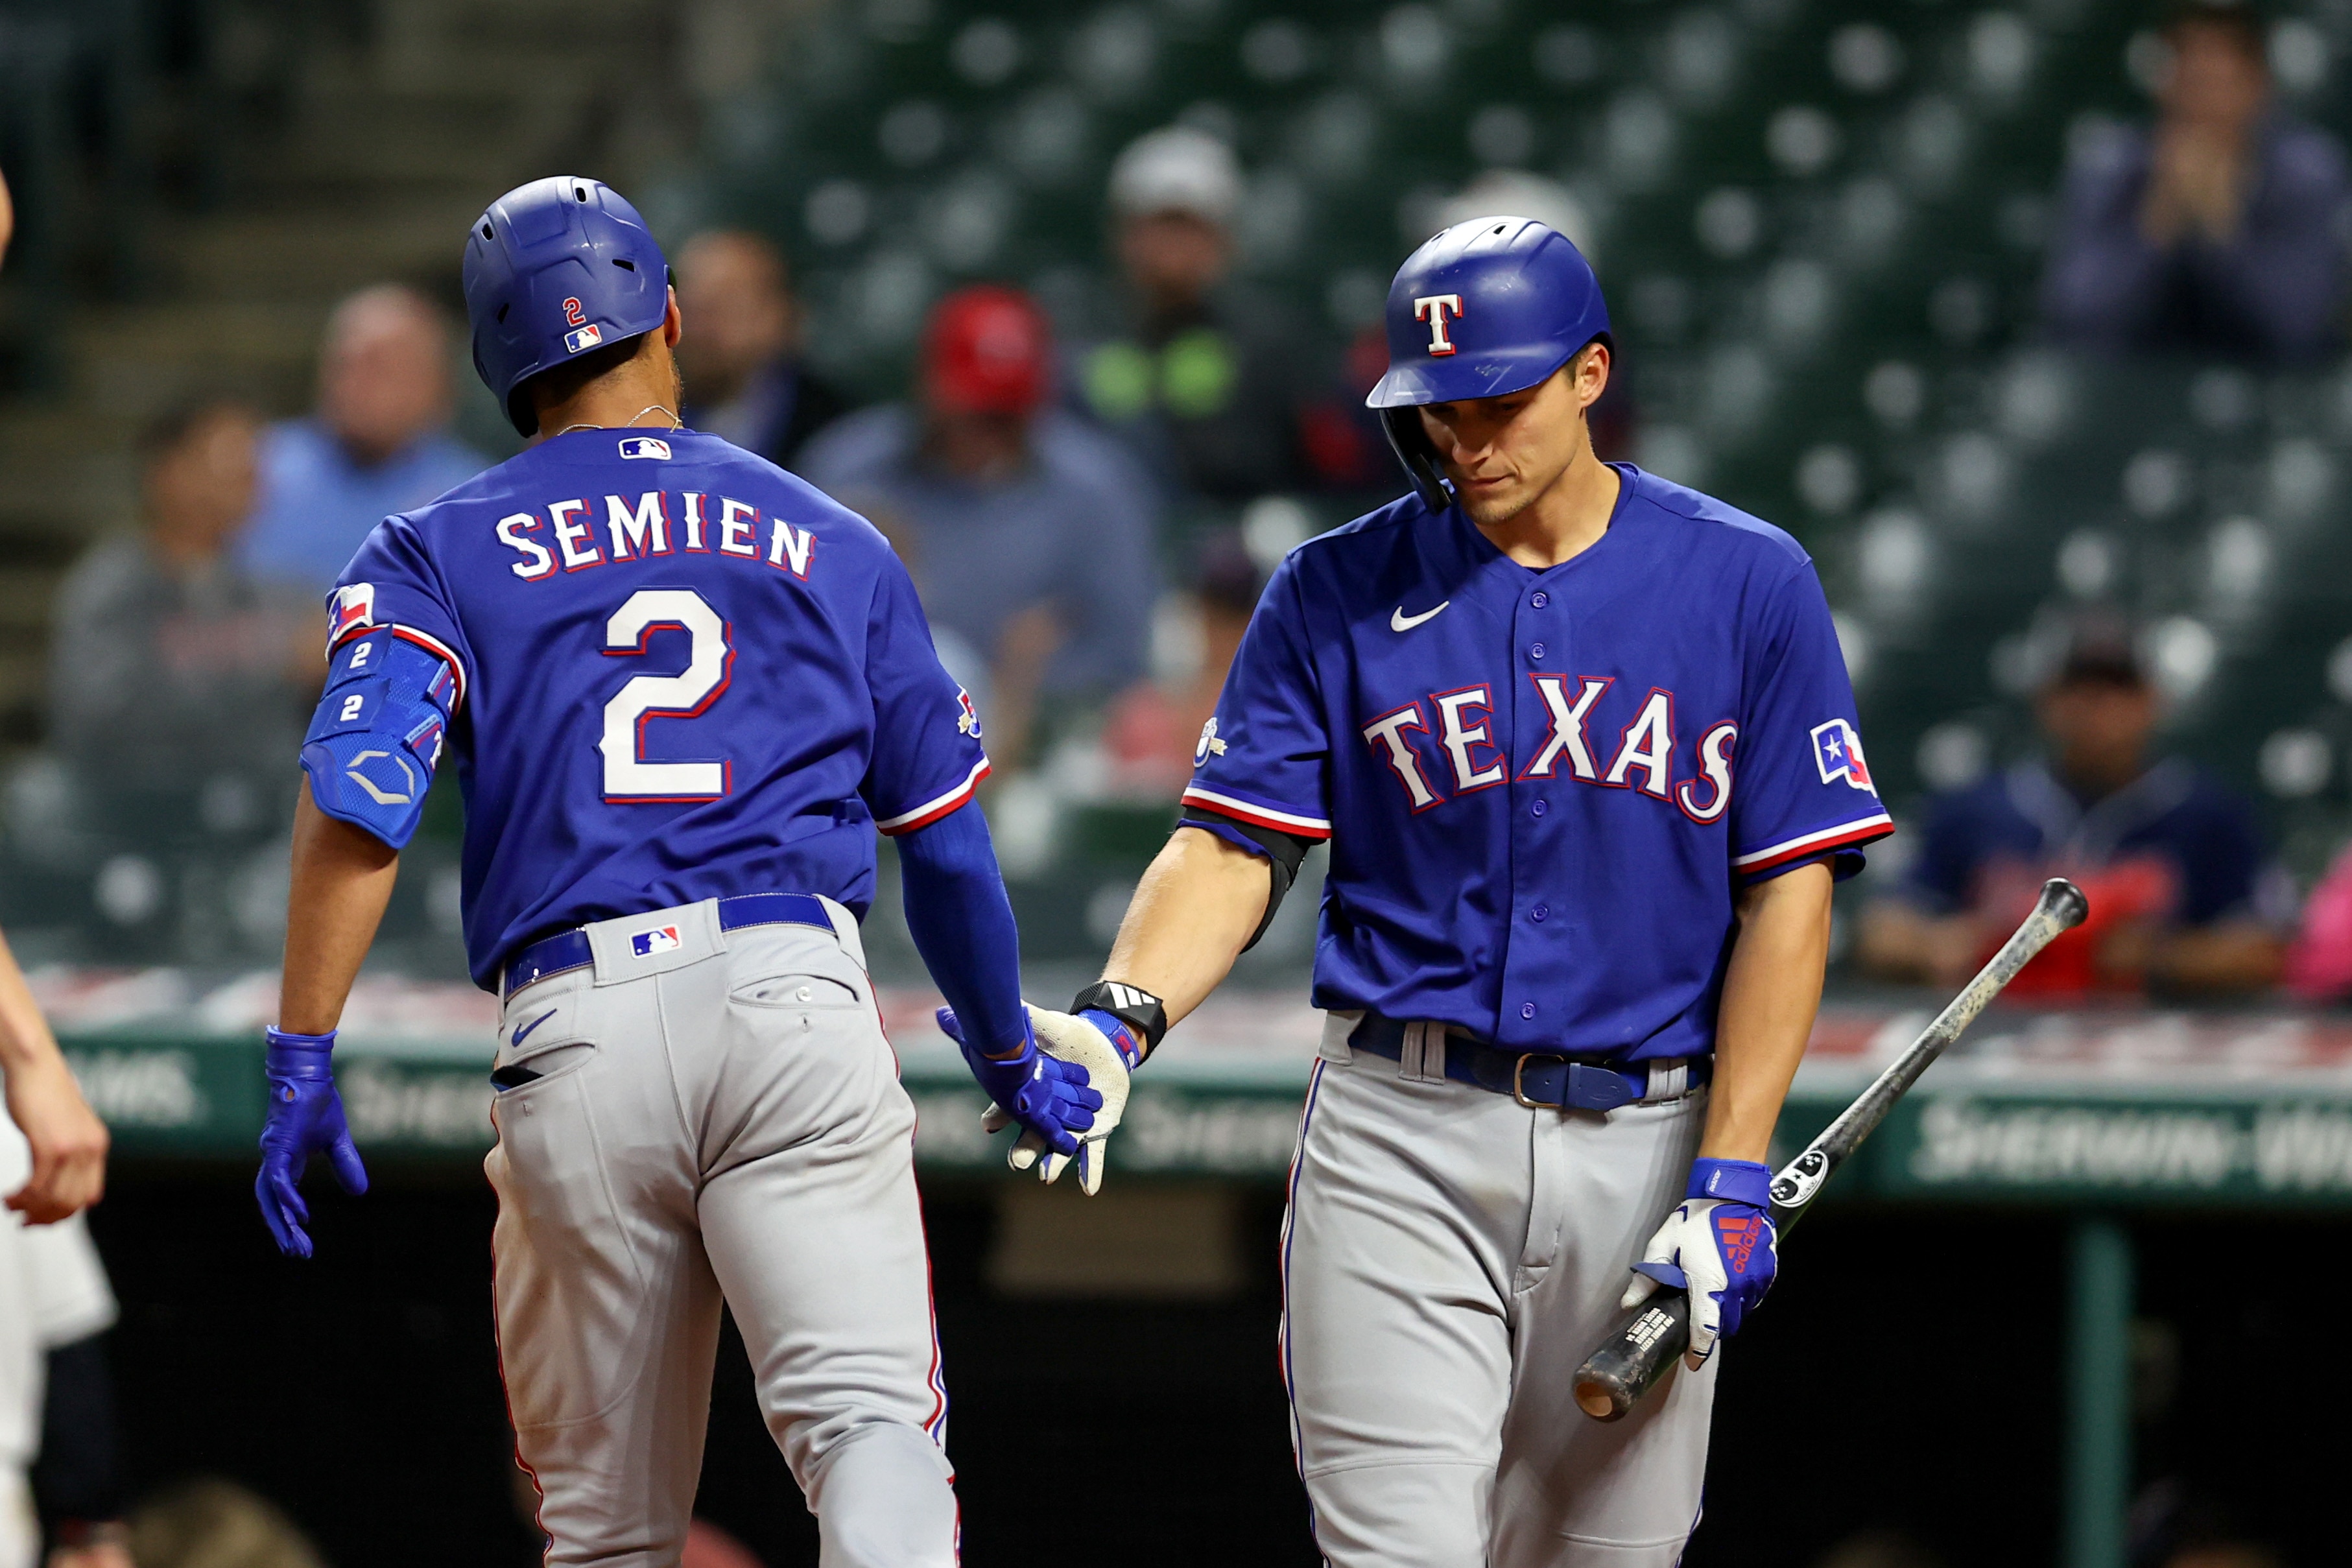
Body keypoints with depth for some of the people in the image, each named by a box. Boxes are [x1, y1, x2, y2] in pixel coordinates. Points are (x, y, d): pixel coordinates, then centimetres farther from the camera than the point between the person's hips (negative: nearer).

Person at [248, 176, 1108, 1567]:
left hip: (572, 1034, 1)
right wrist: (1011, 1059, 37)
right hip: (797, 996, 0)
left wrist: (302, 1061, -6)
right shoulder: (830, 545, 19)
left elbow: (358, 793, -4)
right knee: (870, 1420, -16)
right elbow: (947, 847, 22)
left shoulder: (438, 554, 14)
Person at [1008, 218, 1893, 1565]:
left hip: (1643, 1144, 1)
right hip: (1403, 1141, -1)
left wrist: (1730, 1178, -7)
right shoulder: (1338, 593, 6)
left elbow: (1789, 896, 0)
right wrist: (1123, 1015, -19)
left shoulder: (1748, 584, 3)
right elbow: (1235, 851, 2)